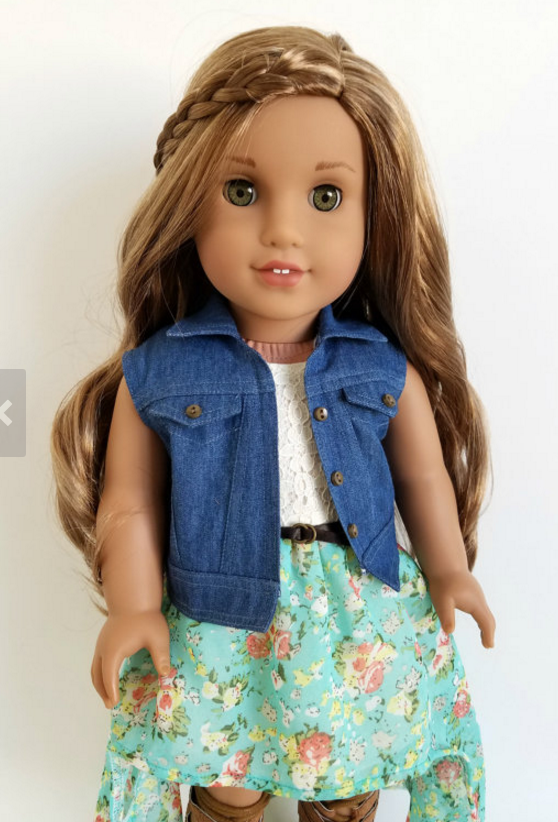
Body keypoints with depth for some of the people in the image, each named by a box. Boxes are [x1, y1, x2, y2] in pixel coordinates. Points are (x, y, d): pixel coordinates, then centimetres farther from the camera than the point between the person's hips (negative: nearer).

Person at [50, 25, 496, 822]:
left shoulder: (385, 371, -5)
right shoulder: (158, 374, -8)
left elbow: (424, 476, 8)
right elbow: (129, 504, -2)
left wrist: (450, 574, 5)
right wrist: (133, 608, -10)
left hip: (363, 625, 2)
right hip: (219, 625, -1)